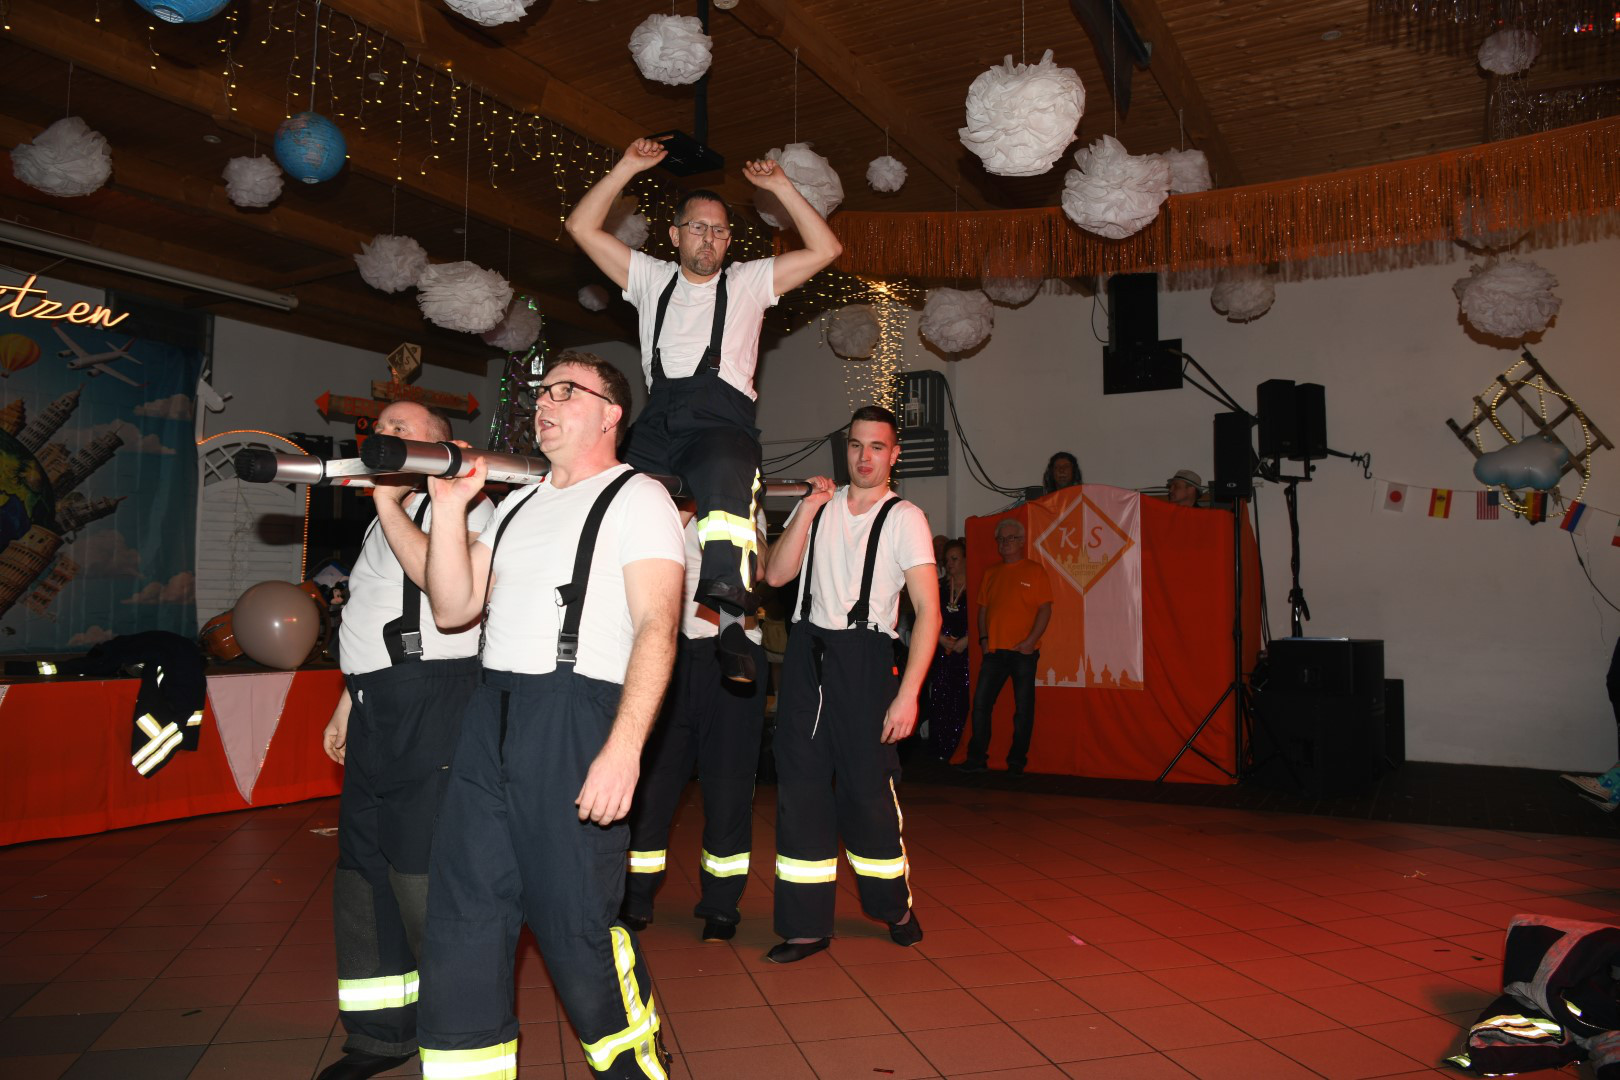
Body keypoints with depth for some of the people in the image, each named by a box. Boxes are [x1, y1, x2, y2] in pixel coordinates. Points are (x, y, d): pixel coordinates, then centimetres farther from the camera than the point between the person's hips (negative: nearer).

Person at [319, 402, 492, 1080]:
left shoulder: (460, 503, -4)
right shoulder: (386, 520, 22)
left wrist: (389, 501, -17)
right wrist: (347, 705, 25)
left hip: (433, 705, -9)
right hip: (379, 713, 9)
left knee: (424, 877, -8)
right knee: (363, 872, 12)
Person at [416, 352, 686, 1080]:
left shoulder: (637, 498, -1)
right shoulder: (517, 505, 21)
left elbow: (657, 626, -12)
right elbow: (453, 607, 16)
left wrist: (624, 747, -23)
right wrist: (450, 506, 5)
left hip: (575, 718, -7)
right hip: (490, 717, 7)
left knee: (573, 917, -1)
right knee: (463, 915, 7)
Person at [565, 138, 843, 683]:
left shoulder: (747, 281, 21)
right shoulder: (652, 278, 26)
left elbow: (826, 249, 13)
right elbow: (582, 227, 21)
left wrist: (780, 186, 11)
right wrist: (628, 167, 17)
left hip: (721, 418, -3)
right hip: (658, 420, 3)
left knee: (723, 478, -36)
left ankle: (730, 614, -42)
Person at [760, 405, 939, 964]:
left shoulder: (904, 518, -2)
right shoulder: (817, 505, 11)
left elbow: (929, 610, -8)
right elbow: (777, 574, -1)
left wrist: (907, 694, -15)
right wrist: (809, 508, -8)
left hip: (864, 655, -4)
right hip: (806, 651, 4)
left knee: (868, 788, 0)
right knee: (800, 787, 3)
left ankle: (895, 906, 26)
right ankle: (807, 924, 15)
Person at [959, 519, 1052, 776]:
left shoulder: (1034, 571, 0)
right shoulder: (990, 574, 15)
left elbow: (1045, 608, -5)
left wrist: (1030, 641, -14)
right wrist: (983, 638, 4)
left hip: (1024, 651, -4)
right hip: (994, 650, 4)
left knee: (1023, 707, 1)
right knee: (980, 703, 0)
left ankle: (1017, 761, 10)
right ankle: (977, 758, 7)